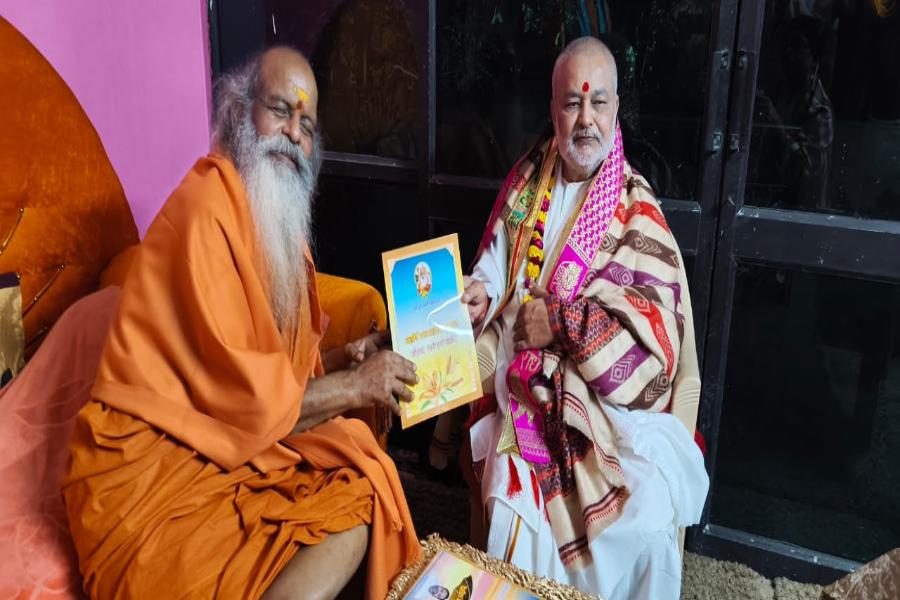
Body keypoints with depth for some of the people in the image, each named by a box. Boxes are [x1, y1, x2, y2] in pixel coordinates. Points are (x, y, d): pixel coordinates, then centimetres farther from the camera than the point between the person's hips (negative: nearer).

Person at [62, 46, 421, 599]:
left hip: (242, 445, 9)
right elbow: (240, 392, -18)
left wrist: (343, 361, -3)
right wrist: (353, 386, -12)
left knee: (363, 485, -13)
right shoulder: (206, 206, -15)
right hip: (152, 460, -8)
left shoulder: (280, 221, 17)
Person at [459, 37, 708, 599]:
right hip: (525, 398, 2)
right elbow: (492, 278, 18)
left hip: (606, 404, -2)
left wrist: (543, 318, -15)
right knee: (522, 515, -23)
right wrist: (478, 299, -6)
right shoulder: (524, 184, 12)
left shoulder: (638, 210, 0)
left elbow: (644, 327, -10)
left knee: (644, 530, -23)